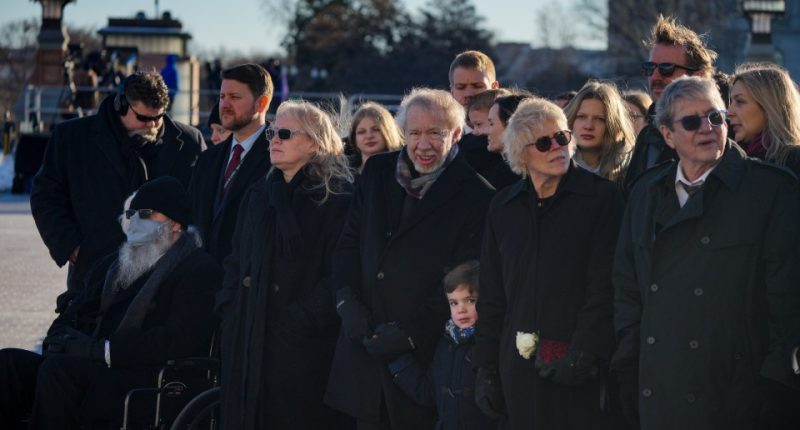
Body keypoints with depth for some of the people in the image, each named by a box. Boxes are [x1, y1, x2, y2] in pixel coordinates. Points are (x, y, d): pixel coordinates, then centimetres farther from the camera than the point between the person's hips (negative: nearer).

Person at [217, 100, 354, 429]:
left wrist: (304, 319, -18)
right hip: (249, 344, 6)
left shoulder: (338, 197, -6)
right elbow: (235, 263, 20)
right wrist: (230, 309, 6)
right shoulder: (258, 196, 16)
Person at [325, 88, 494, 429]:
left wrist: (411, 332, -14)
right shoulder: (377, 171, 10)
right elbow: (349, 243, 12)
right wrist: (347, 301, -4)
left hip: (424, 353, -4)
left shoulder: (476, 196, -7)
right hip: (365, 344, 4)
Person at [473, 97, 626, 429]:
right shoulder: (504, 207, 13)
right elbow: (492, 297, 14)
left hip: (585, 368, -4)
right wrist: (485, 368, 8)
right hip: (520, 370, 4)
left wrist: (585, 353, -16)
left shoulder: (601, 197, -1)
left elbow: (605, 286, -8)